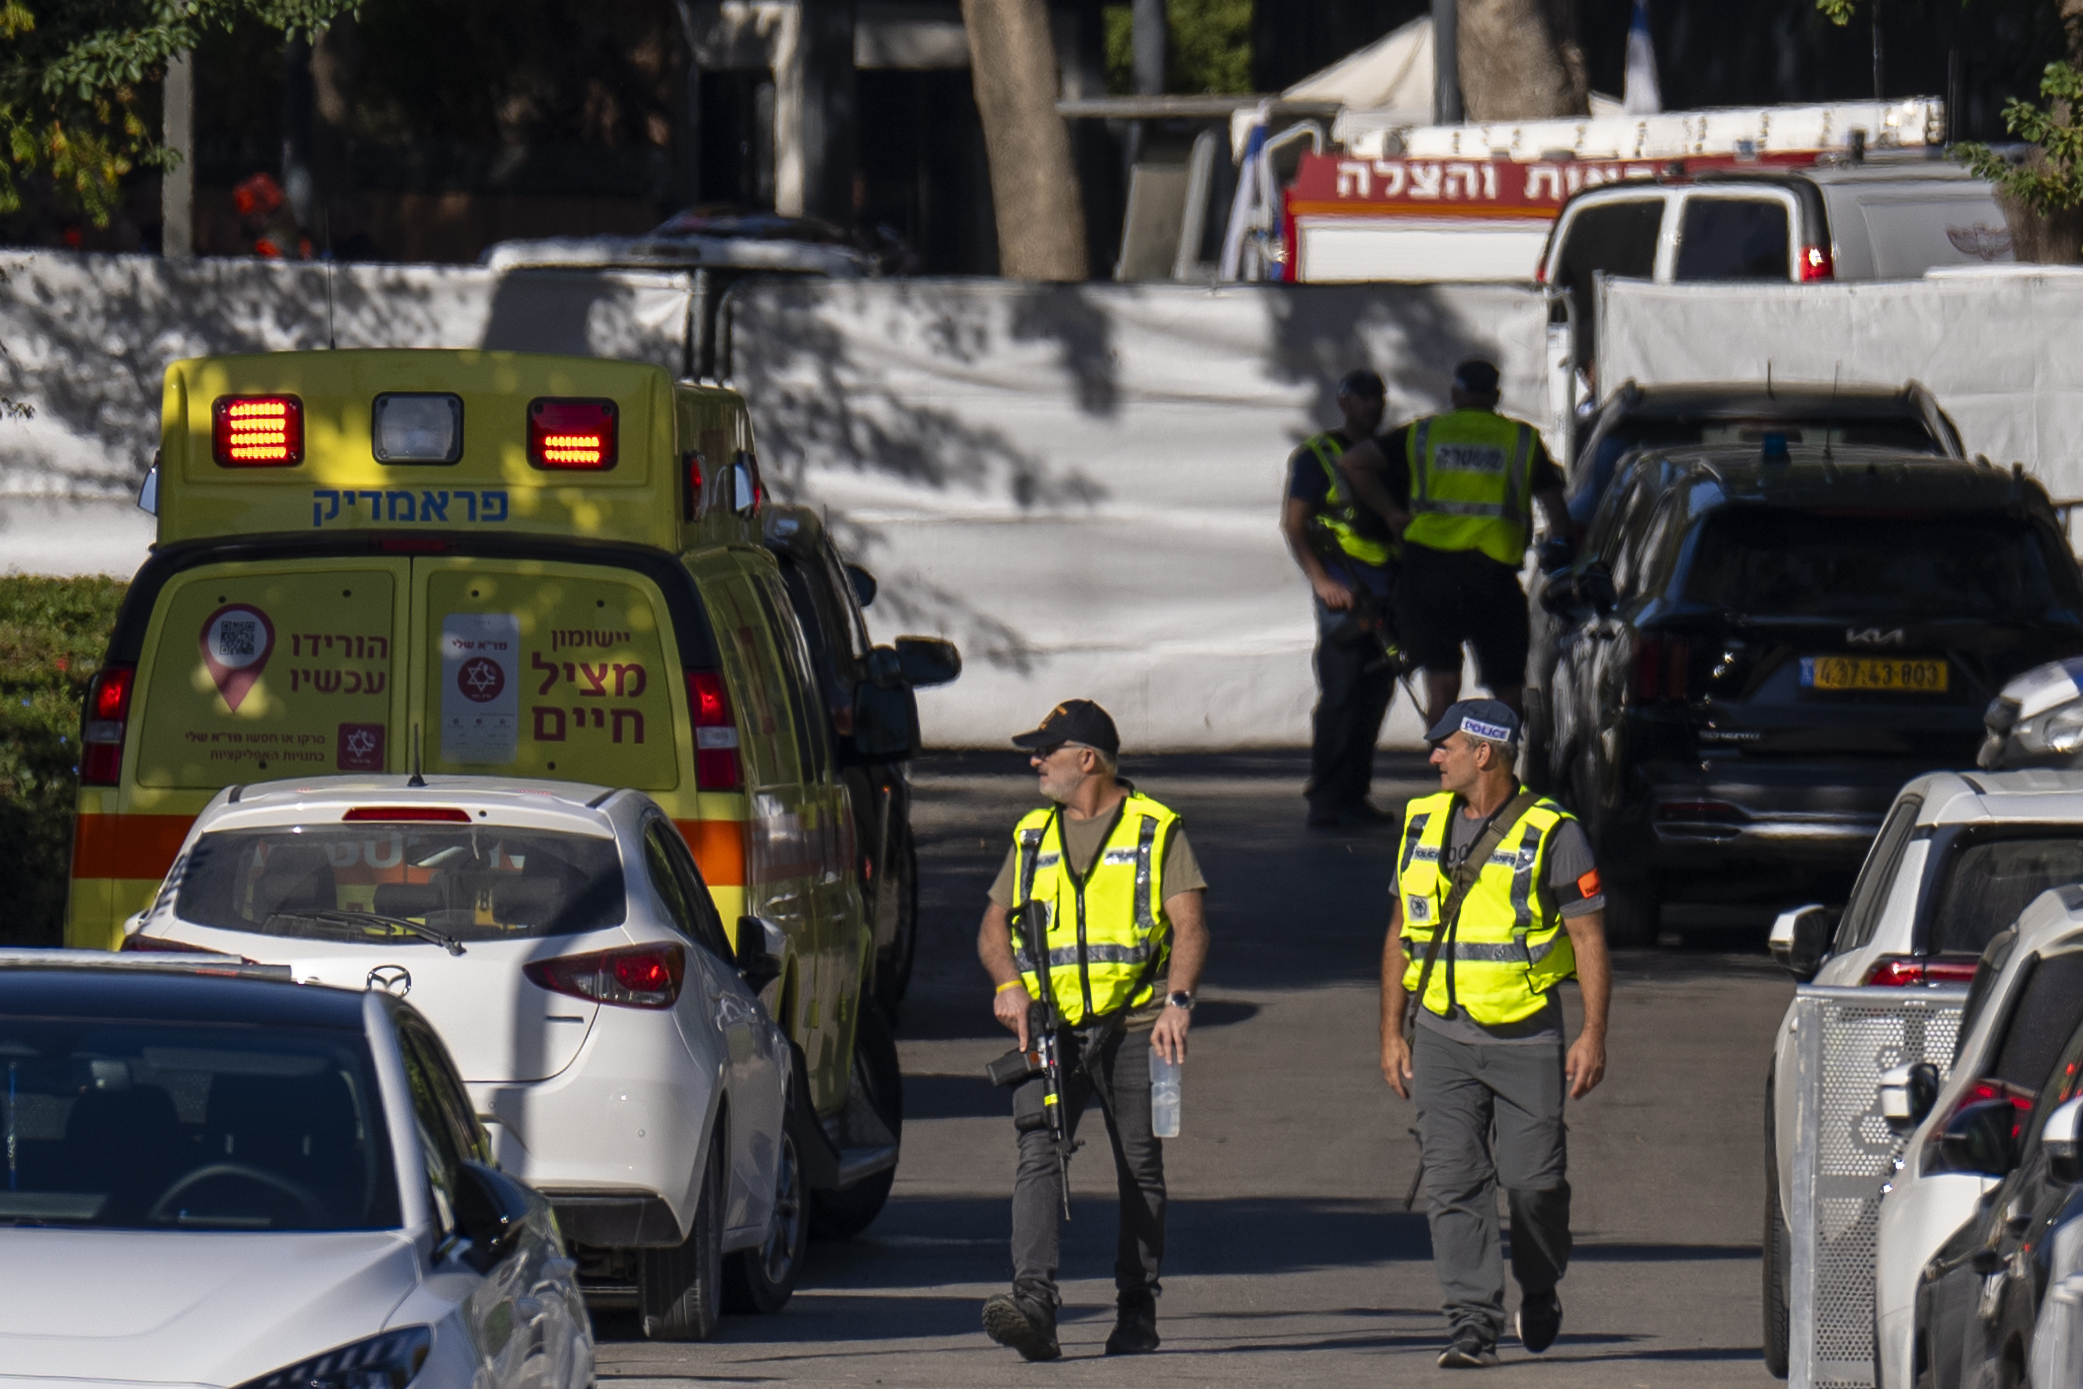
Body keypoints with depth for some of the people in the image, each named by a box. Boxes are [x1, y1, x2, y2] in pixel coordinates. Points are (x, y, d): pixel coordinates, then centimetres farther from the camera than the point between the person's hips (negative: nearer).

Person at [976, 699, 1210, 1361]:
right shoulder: (1032, 835, 17)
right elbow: (994, 926, 17)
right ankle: (1033, 1303, -28)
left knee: (1140, 1167, 3)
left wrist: (1178, 1000, -20)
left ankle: (1136, 1308, 14)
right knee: (1038, 1156, -16)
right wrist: (1009, 983, -4)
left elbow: (1189, 925, -4)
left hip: (1132, 1026, -2)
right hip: (1050, 1029, 2)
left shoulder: (1157, 831, 4)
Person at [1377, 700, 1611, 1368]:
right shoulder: (1423, 824, 10)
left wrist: (1593, 1036, -12)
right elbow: (1400, 933, 16)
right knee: (1454, 1181, -6)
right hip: (1442, 1038, 4)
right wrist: (1391, 1031, 11)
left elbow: (1589, 938, -4)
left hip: (1527, 1039, -4)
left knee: (1533, 1179, -1)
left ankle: (1539, 1289, 26)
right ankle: (1473, 1323, -6)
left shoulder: (1551, 834, -5)